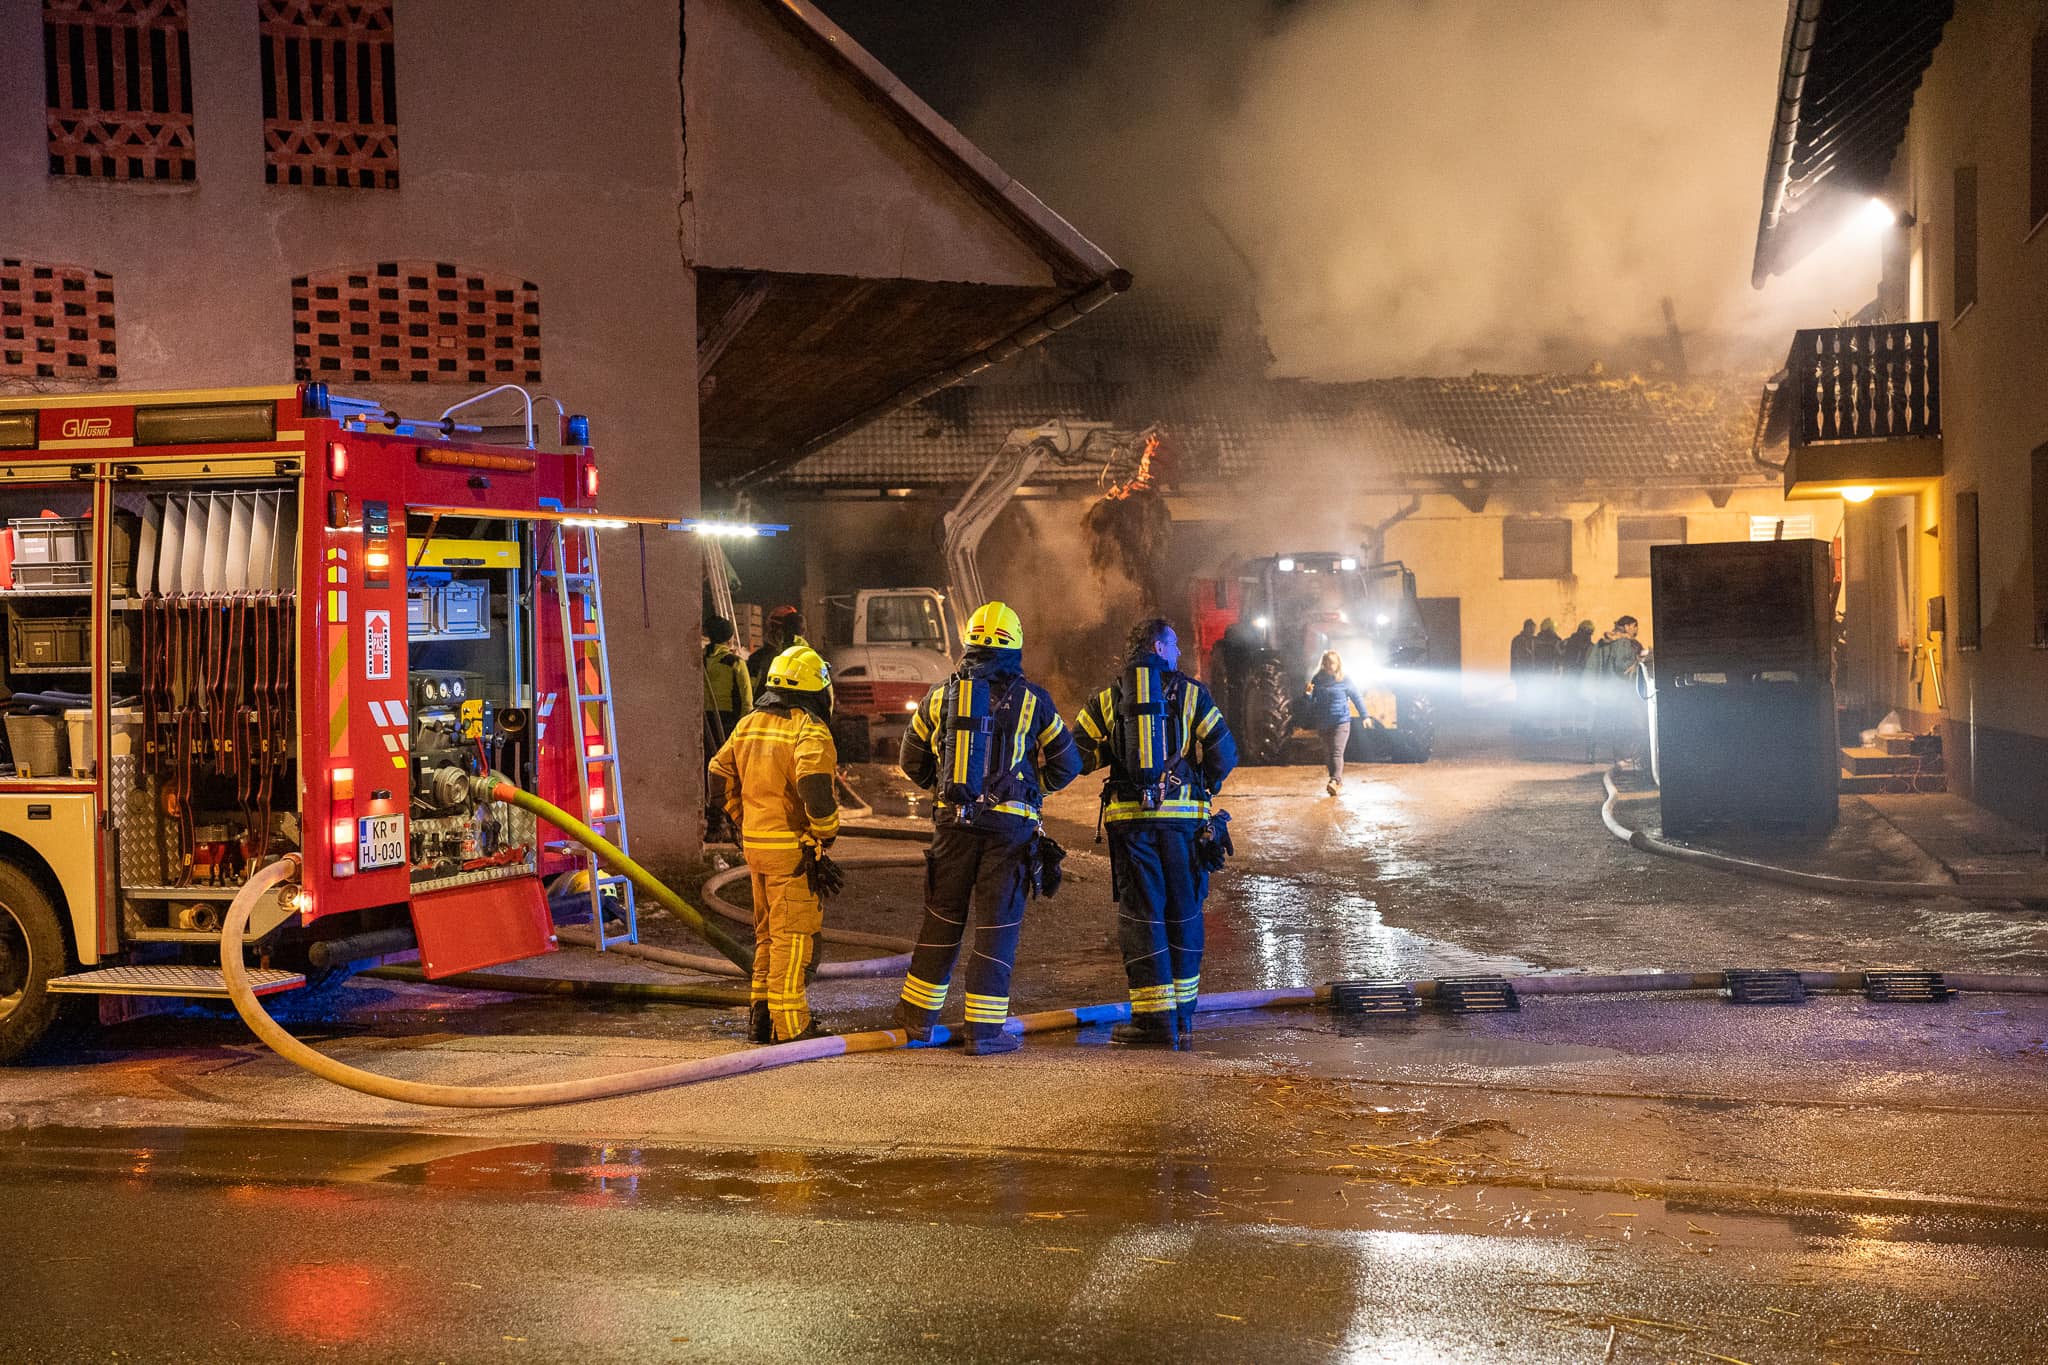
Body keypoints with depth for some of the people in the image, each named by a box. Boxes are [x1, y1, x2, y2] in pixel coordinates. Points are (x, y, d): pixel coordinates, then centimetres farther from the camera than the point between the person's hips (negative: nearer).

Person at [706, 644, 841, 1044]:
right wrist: (827, 831, -16)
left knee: (768, 932, 18)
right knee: (793, 935, -2)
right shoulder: (809, 729, -13)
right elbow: (813, 782, -29)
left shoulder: (748, 725, 11)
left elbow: (719, 775, 16)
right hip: (794, 848, -8)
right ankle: (790, 1023, 1)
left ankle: (761, 1015, 23)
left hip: (755, 842, 8)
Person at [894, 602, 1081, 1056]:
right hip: (1012, 824, -2)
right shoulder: (1033, 700, -1)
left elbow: (913, 761, 11)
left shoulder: (941, 696, 3)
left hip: (954, 820, 2)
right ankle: (985, 1029, 3)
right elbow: (1067, 765, 7)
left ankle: (919, 1015, 22)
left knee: (942, 917, 13)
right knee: (998, 923, 2)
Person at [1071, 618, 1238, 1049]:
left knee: (1140, 915, 2)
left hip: (1129, 818, 0)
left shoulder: (1108, 698, 5)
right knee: (1183, 913, 12)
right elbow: (1225, 754, -1)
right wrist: (1203, 786, 17)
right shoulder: (1192, 694, 3)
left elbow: (1076, 757, 4)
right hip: (1183, 816, 0)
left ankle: (1156, 1018, -1)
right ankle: (1182, 1011, 21)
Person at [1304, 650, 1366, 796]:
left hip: (1340, 722, -5)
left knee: (1337, 752, -16)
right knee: (1328, 753, 12)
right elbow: (1312, 702, 11)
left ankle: (1335, 780, -27)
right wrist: (1308, 694, -12)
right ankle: (1338, 779, 25)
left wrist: (1364, 716, 9)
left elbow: (1357, 698, 7)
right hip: (1323, 723, 5)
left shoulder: (1345, 680, -3)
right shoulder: (1318, 680, 5)